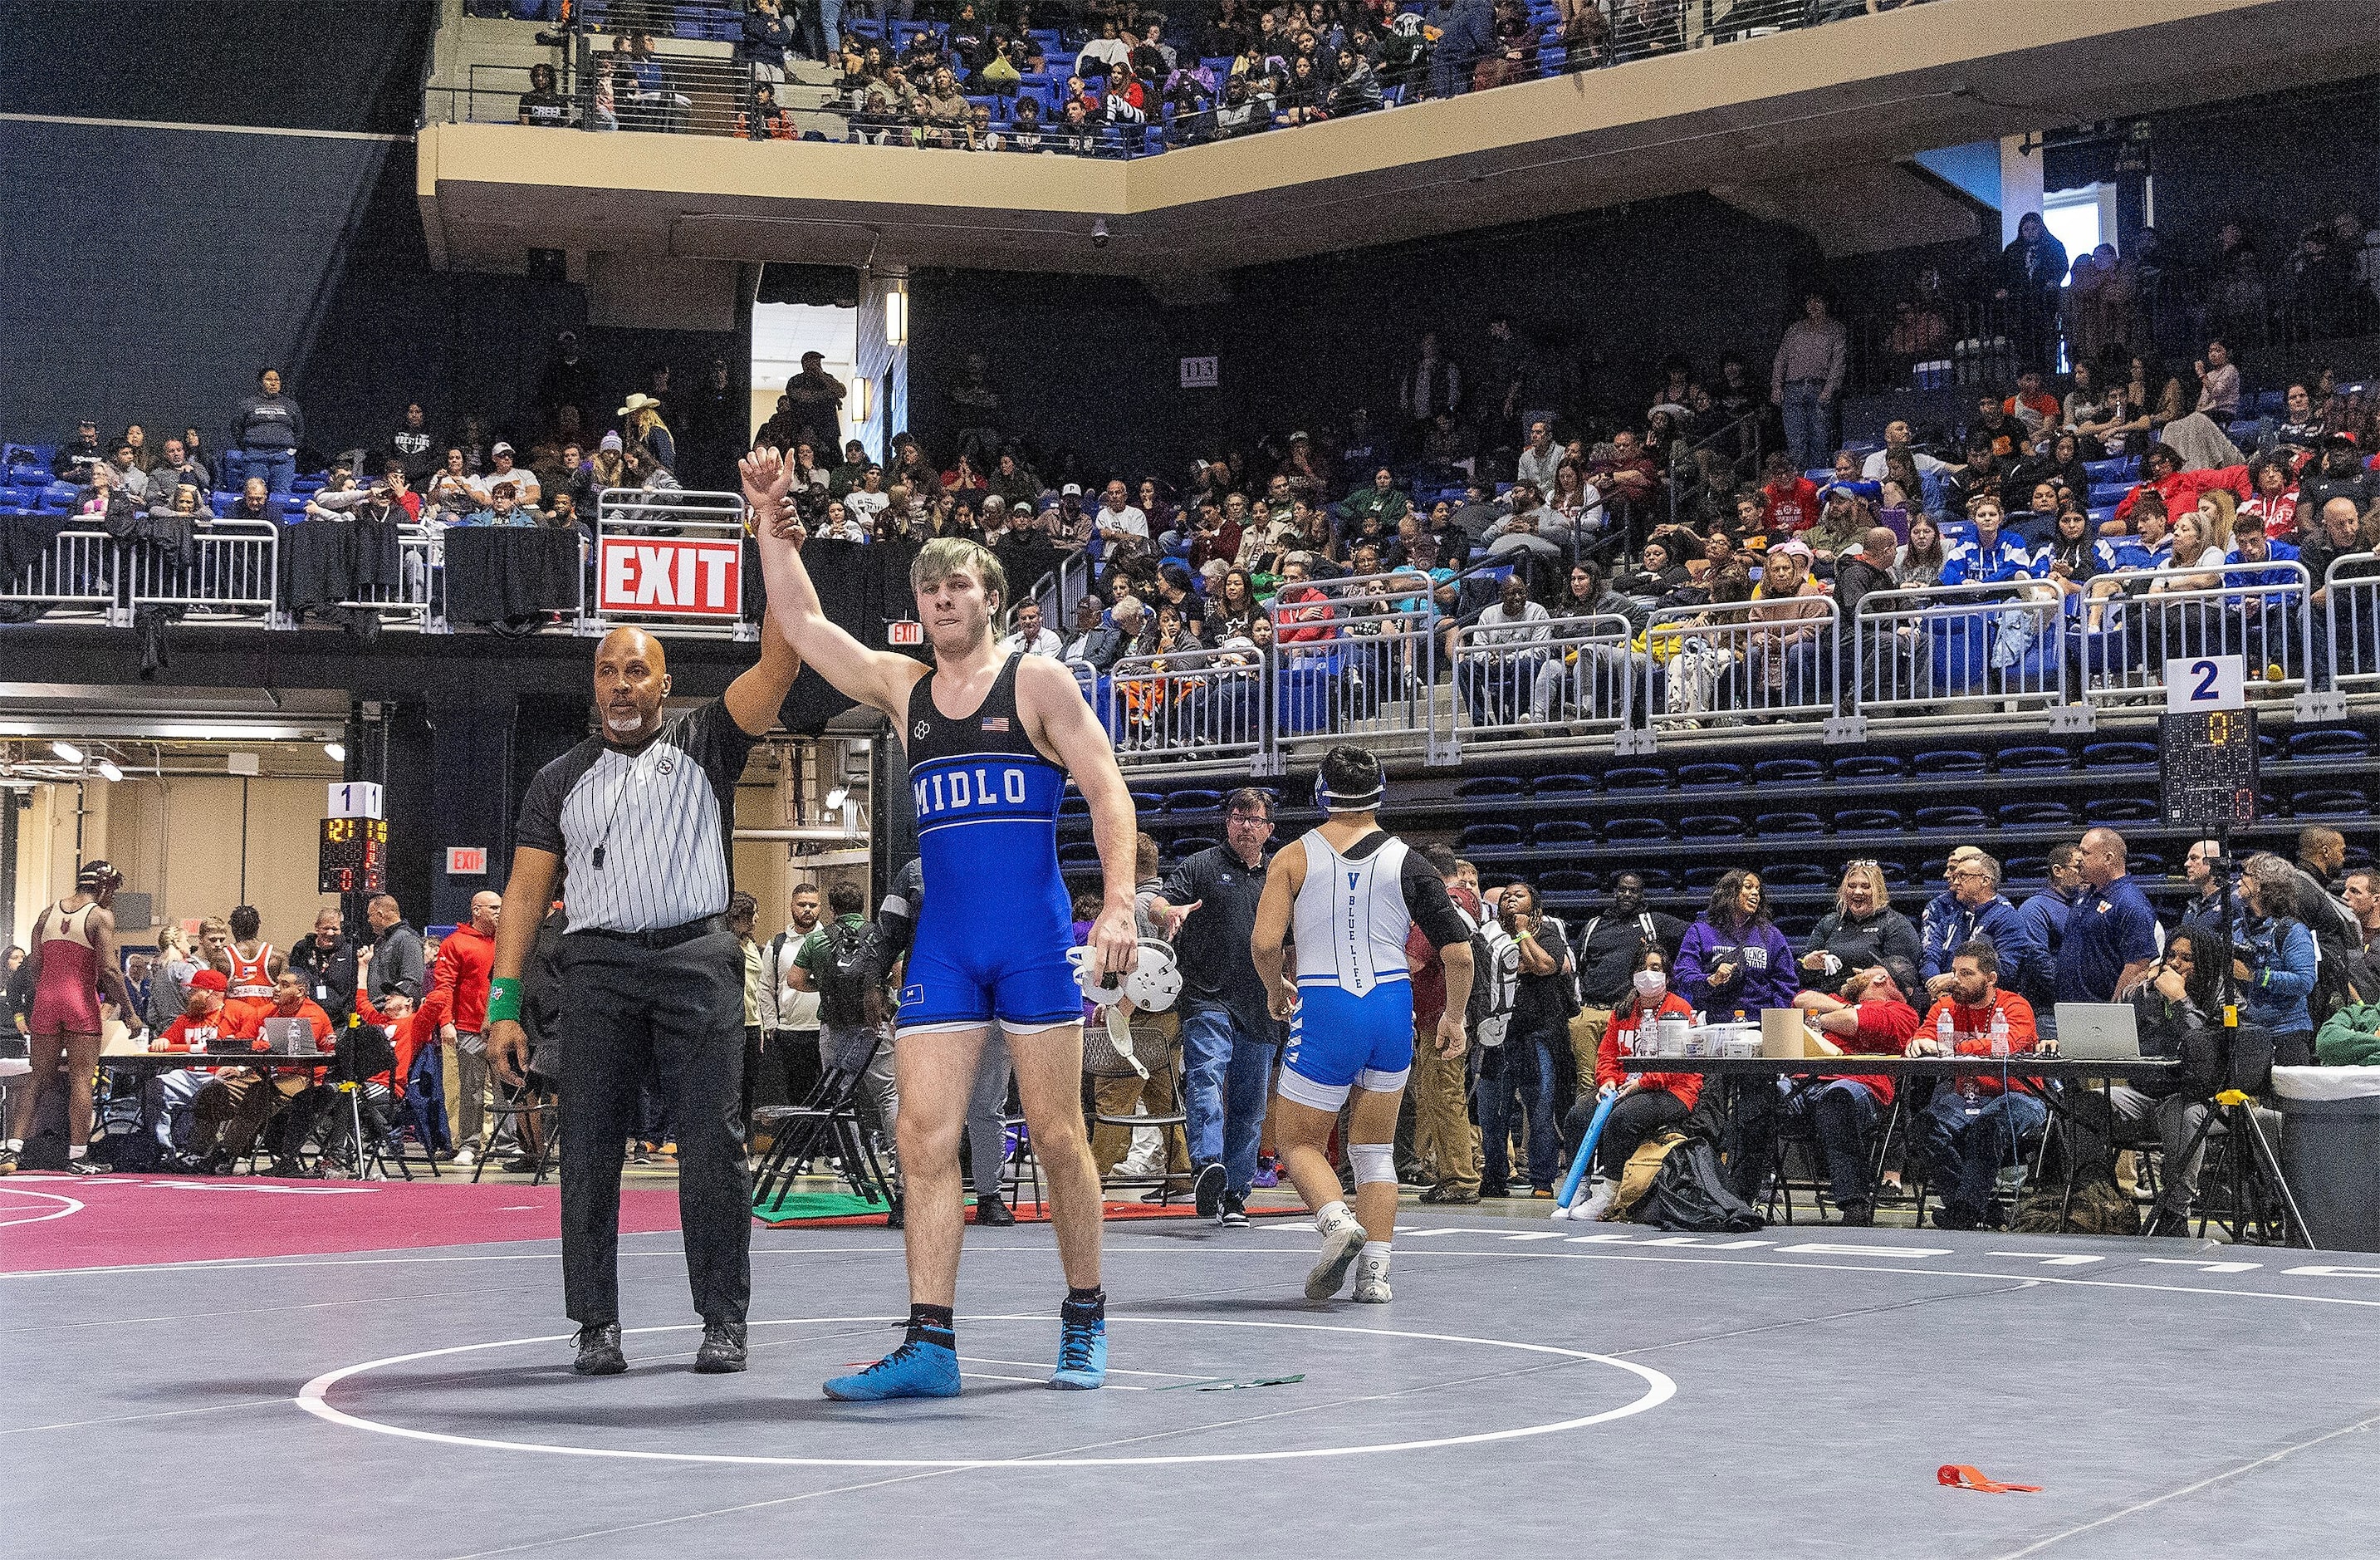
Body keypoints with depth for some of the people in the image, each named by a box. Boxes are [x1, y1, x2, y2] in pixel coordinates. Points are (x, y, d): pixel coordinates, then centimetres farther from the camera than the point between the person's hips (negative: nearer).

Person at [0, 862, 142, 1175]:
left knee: (38, 1079, 10)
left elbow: (32, 967, 9)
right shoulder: (101, 916, -6)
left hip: (46, 999, 5)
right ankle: (77, 1156, -2)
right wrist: (130, 1012, -8)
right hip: (81, 1002, -5)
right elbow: (109, 970, -13)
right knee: (81, 1079, -1)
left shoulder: (47, 913, 11)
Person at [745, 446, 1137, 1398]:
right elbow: (801, 624, 16)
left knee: (1056, 1136, 1)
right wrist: (772, 526, 8)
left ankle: (1084, 1321, 17)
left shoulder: (1038, 683, 1)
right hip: (942, 944, 4)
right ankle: (930, 1346, -3)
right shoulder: (903, 689, 15)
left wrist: (1119, 904, -15)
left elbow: (1108, 793, -3)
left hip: (1035, 938, -4)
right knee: (924, 1139, -4)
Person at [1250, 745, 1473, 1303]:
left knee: (1298, 1141, 11)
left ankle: (1338, 1221, -17)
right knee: (1375, 1149, 16)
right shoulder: (1409, 861, 3)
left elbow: (1264, 945, -9)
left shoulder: (1294, 858, -1)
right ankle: (1375, 1271, 8)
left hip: (1324, 1009, -3)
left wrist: (1277, 988, 12)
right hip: (1393, 1007, 3)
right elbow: (1459, 951, 0)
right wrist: (1454, 1017, 15)